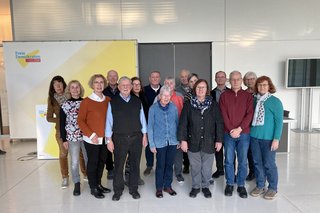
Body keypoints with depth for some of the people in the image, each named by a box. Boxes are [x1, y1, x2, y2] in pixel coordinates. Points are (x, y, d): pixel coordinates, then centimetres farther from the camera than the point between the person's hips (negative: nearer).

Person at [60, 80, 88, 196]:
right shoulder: (65, 105, 0)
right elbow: (62, 124, 3)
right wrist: (64, 139, 1)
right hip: (72, 137, 0)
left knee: (89, 160, 8)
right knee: (74, 162, 5)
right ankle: (76, 184, 23)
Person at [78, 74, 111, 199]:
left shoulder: (108, 100, 2)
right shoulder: (86, 101, -10)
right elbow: (80, 120, -7)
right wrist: (91, 135, -13)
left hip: (105, 138, 4)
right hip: (92, 139, -4)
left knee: (102, 162, 16)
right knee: (92, 163, 9)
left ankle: (98, 184, 35)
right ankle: (93, 188, 26)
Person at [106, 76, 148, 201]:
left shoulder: (137, 101, 3)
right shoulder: (113, 102, -2)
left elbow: (142, 119, 7)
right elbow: (109, 121, -1)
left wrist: (144, 135, 5)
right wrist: (109, 139, -3)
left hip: (136, 138, 2)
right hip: (119, 139, -1)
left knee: (135, 165, 12)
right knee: (118, 165, 9)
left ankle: (133, 189, 30)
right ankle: (118, 190, 28)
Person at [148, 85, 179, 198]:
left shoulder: (174, 107, -1)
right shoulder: (153, 108, -8)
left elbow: (177, 123, 6)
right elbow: (150, 127, -5)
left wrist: (179, 139, 4)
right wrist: (151, 144, -6)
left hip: (172, 141, 3)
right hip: (160, 142, -2)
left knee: (169, 164, 14)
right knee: (160, 165, 9)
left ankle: (168, 186, 32)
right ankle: (159, 188, 26)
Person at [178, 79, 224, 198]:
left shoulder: (213, 105, 0)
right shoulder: (188, 105, -1)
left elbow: (219, 123, 0)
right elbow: (183, 123, -2)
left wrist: (219, 140, -2)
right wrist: (183, 140, -7)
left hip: (209, 142, 0)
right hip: (193, 142, 0)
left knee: (207, 167, 11)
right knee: (195, 166, 11)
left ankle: (205, 186, 32)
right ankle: (195, 186, 30)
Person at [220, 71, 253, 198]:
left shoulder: (248, 96, 4)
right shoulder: (224, 96, 4)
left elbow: (249, 114, -4)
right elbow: (224, 115, -2)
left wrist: (239, 129, -13)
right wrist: (231, 130, -11)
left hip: (244, 133, 0)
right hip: (229, 134, 0)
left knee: (242, 161, 6)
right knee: (229, 160, 6)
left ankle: (241, 185, 21)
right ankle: (229, 184, 21)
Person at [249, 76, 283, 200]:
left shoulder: (275, 101, -6)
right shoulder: (254, 100, 5)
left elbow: (279, 121, -8)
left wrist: (276, 139, -13)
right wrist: (250, 132, 5)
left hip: (268, 138, -4)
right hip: (254, 136, 4)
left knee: (269, 164, 4)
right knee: (257, 162, 13)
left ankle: (273, 188, 23)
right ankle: (260, 186, 28)